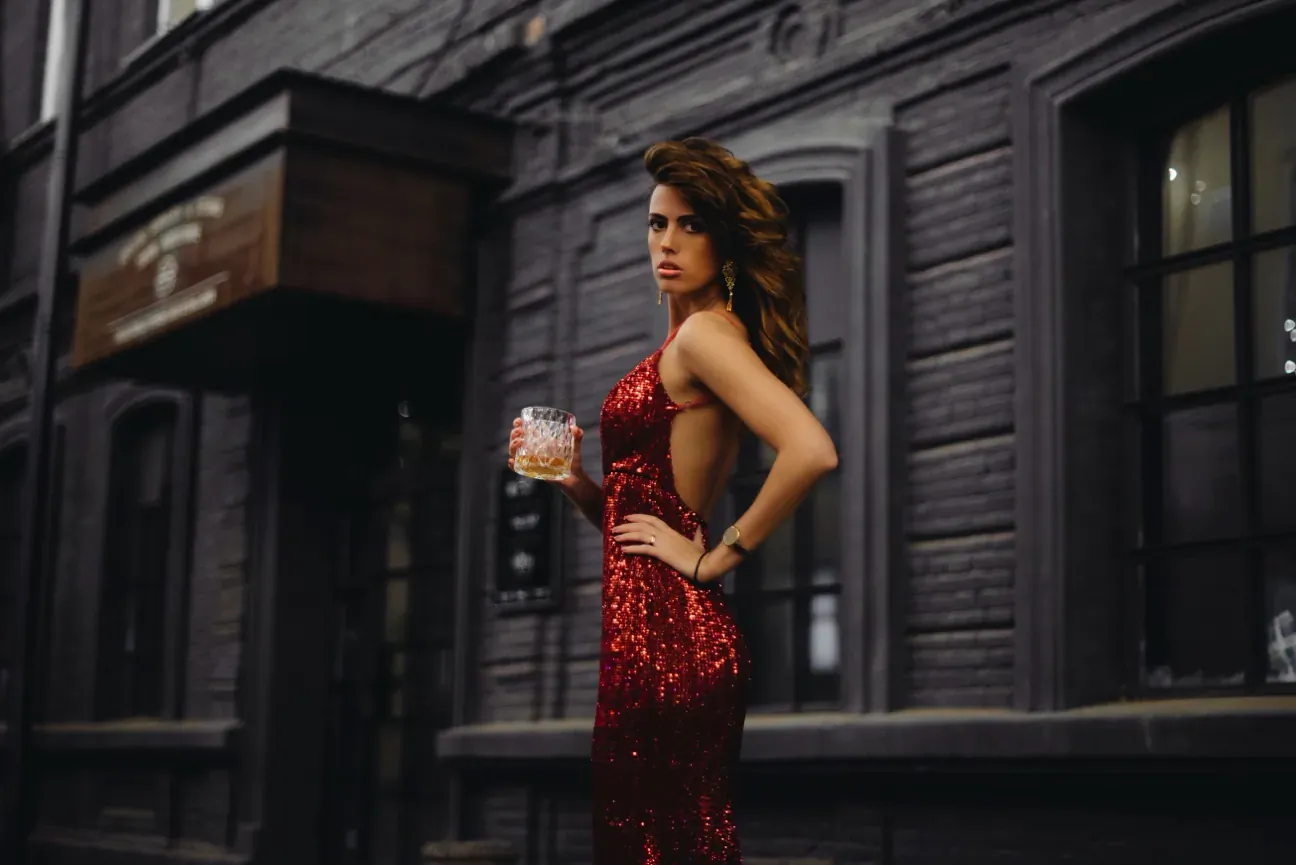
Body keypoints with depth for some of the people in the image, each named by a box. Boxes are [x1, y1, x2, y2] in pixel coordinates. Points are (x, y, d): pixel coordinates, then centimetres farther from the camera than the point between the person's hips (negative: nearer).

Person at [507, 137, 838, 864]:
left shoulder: (707, 332, -10)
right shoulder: (683, 347, 19)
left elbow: (812, 451, -26)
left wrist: (716, 557, -17)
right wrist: (571, 475, 5)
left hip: (665, 635, -10)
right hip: (652, 632, 10)